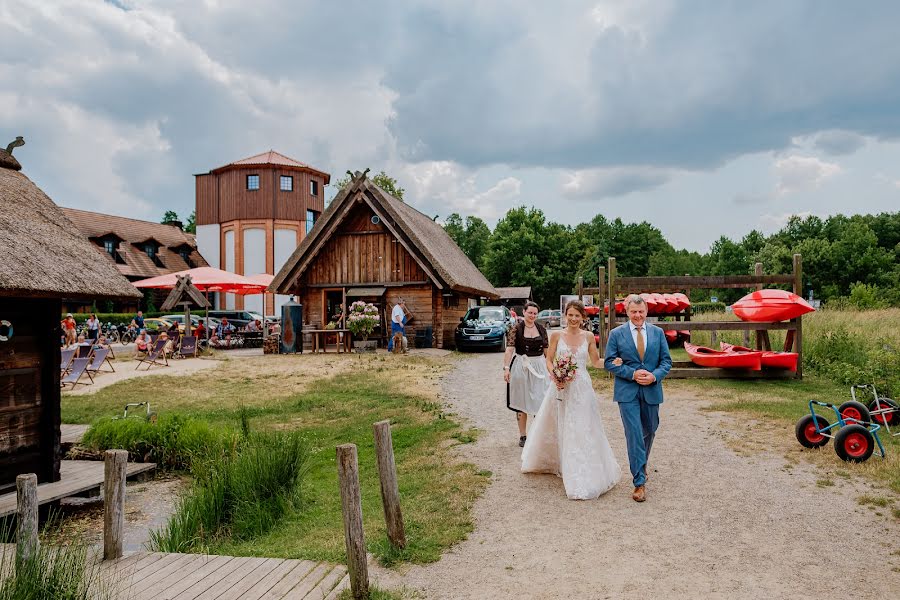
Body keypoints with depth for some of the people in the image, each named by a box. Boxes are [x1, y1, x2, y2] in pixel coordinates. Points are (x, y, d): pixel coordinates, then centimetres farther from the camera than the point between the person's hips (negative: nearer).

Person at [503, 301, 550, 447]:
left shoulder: (541, 329, 6)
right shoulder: (516, 328, -5)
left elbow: (546, 350, 12)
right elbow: (509, 348, -13)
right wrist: (506, 368, -23)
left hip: (539, 366, 3)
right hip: (521, 367, -2)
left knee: (540, 400, 0)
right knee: (521, 402, 6)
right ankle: (523, 435, 16)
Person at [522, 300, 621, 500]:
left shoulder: (588, 337, 2)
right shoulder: (557, 335, -1)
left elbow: (596, 362, 10)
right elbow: (549, 360, 1)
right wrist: (554, 377, -16)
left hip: (582, 388, 1)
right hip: (561, 387, -1)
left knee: (582, 429, 2)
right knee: (559, 429, 8)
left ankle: (585, 477, 14)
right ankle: (552, 462, 27)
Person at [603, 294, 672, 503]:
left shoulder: (658, 333, 6)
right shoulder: (616, 334, -1)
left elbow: (666, 361, 5)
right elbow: (609, 362, -3)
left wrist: (654, 376, -14)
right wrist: (632, 374, -15)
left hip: (652, 391, 3)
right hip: (627, 392, -3)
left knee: (649, 432, 17)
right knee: (634, 435, -7)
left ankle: (640, 465, 44)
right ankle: (639, 481, -2)